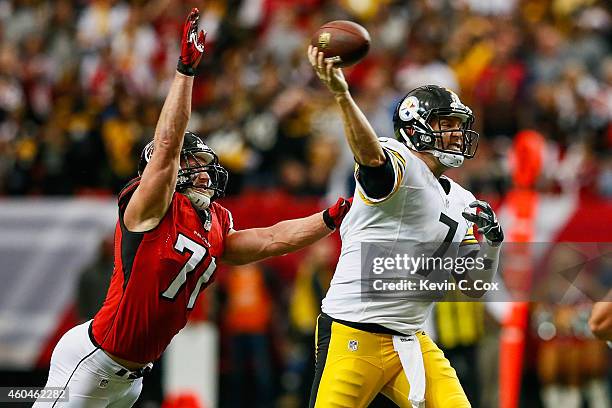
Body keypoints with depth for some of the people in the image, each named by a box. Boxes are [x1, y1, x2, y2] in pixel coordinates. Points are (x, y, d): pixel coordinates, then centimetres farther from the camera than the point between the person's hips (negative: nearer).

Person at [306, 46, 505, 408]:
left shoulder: (461, 203, 16)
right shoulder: (400, 164, -9)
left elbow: (476, 285, 19)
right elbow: (370, 153, -34)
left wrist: (491, 241, -1)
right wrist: (342, 95, -53)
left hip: (410, 341, 8)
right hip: (355, 336, -8)